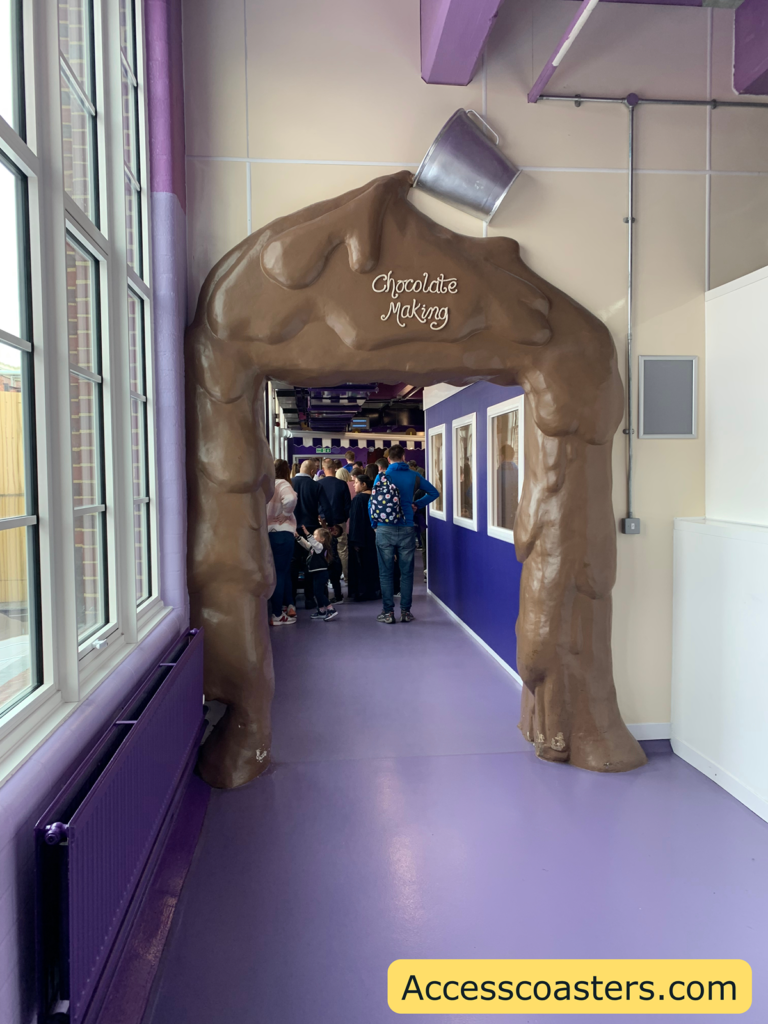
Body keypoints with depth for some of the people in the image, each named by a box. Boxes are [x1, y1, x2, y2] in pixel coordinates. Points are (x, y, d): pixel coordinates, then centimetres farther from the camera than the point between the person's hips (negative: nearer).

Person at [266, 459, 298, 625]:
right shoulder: (283, 485, -10)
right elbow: (290, 500, -30)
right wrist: (284, 515, -14)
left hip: (268, 533, 6)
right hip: (282, 533, -6)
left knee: (284, 571, 19)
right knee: (280, 574, 1)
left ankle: (288, 606, 26)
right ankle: (277, 615, 7)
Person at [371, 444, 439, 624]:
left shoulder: (382, 477, -2)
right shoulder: (414, 476, 3)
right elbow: (434, 493, 11)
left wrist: (374, 525, 9)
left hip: (384, 530, -1)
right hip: (406, 530, 1)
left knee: (385, 573, 5)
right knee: (406, 573, 8)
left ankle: (388, 612, 7)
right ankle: (405, 612, 11)